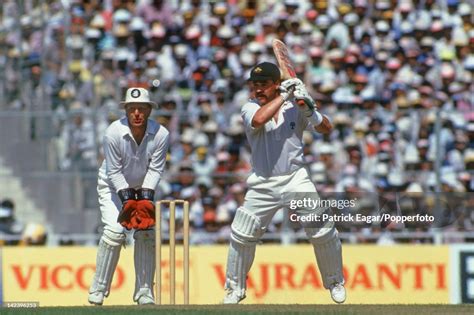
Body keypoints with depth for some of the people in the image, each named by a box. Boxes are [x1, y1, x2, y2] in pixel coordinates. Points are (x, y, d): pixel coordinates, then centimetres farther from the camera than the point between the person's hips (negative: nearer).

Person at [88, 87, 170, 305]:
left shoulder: (161, 135, -21)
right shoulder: (114, 133, -27)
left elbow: (155, 170, -15)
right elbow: (114, 172, -21)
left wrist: (146, 198, -26)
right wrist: (127, 199, -27)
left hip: (144, 188, 3)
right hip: (113, 187, -3)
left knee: (147, 233, -9)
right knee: (114, 230, -19)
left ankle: (144, 291, 0)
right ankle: (98, 289, -10)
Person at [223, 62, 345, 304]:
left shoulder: (294, 107, -1)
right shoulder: (250, 108, -5)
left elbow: (326, 128, -1)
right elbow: (259, 120, -29)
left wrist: (310, 110, -18)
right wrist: (283, 96, -22)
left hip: (295, 179, 0)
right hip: (262, 184, 0)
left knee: (322, 230, -7)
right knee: (241, 235, -1)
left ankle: (335, 282, 13)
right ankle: (235, 288, 17)